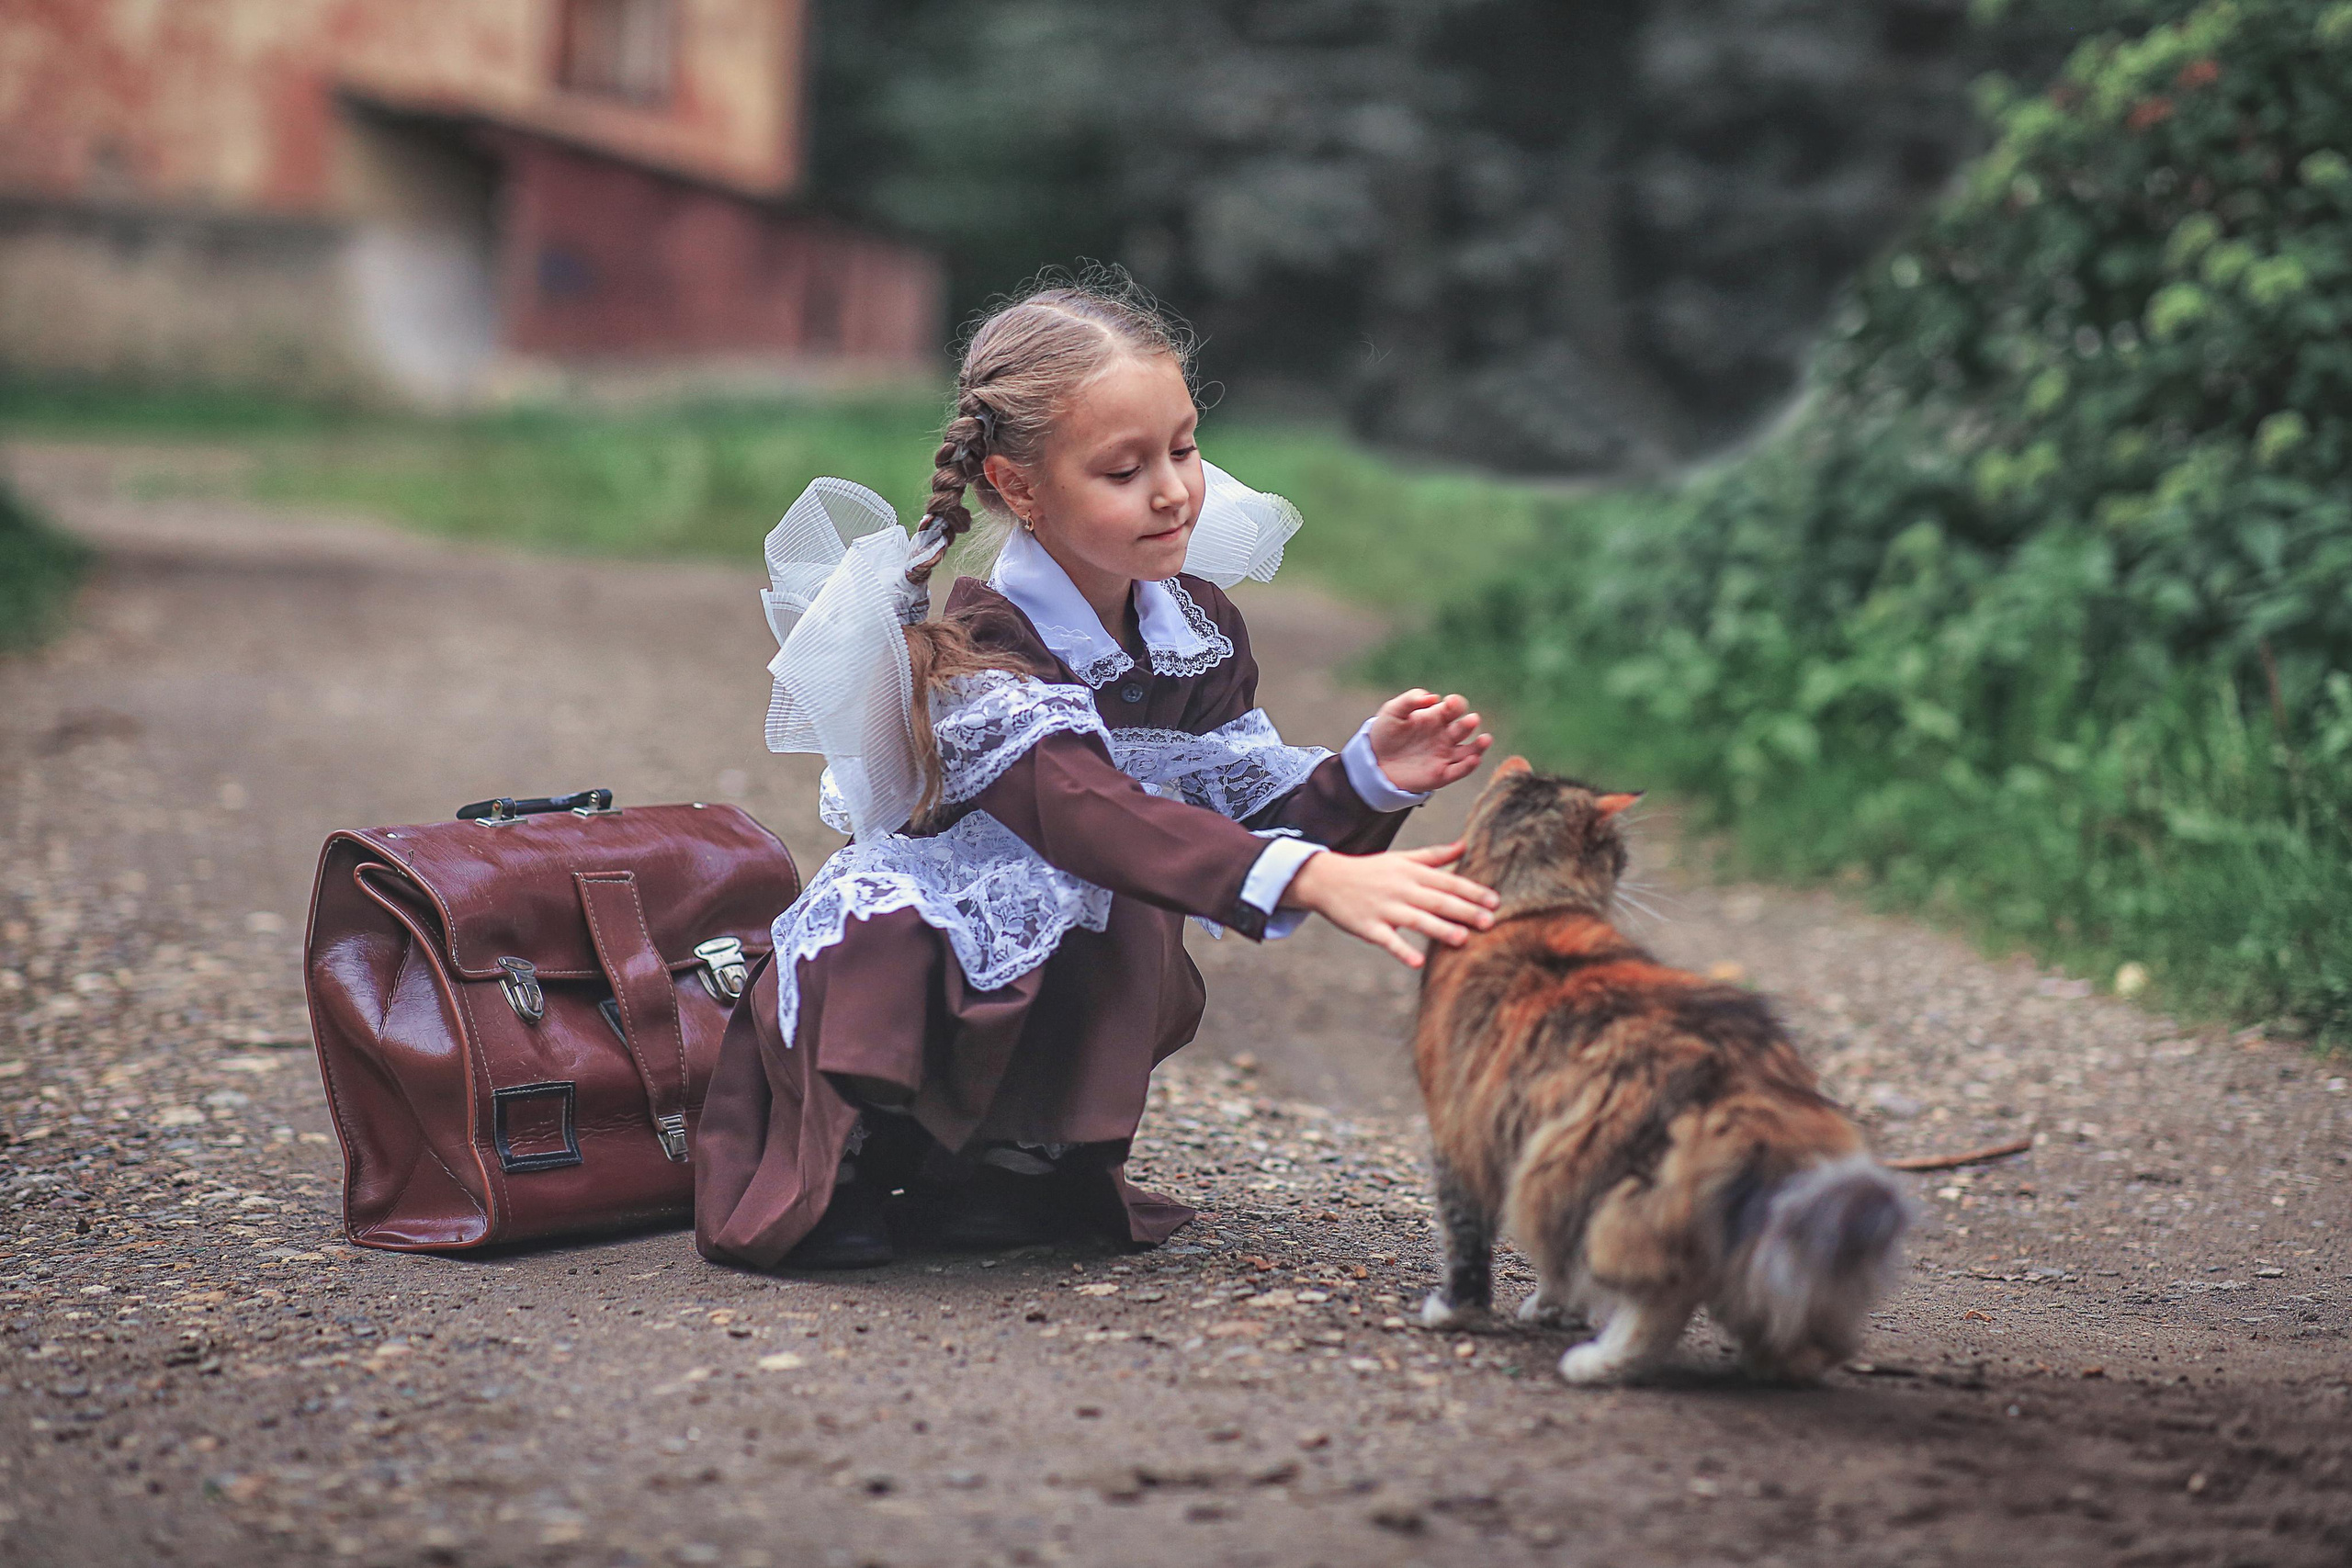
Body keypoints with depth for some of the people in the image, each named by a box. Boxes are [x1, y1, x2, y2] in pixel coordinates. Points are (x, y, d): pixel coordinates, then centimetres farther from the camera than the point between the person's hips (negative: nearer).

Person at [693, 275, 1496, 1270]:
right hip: (889, 964, -7)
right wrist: (1315, 882, -56)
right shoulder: (974, 655, -26)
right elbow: (1096, 815, -43)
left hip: (1068, 982, 7)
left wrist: (1367, 777, -20)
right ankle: (844, 1161, -10)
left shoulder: (1200, 625, -2)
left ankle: (1010, 1161, 3)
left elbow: (1248, 814, 1)